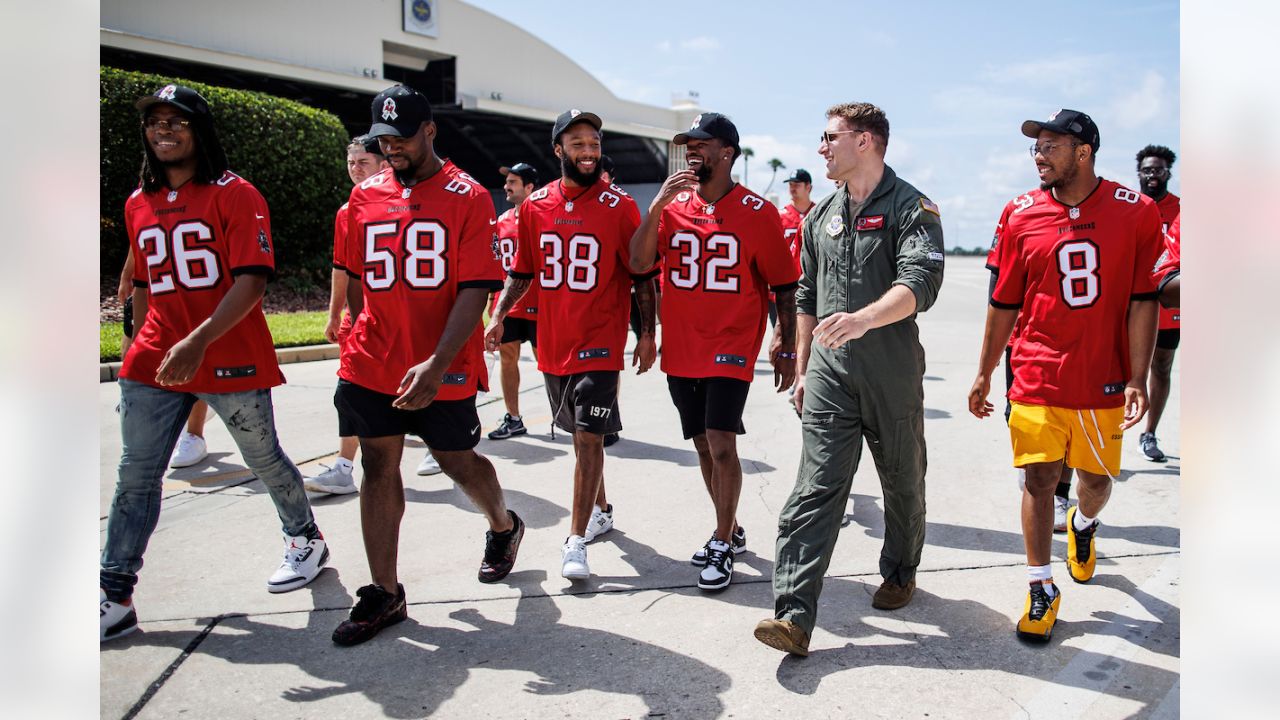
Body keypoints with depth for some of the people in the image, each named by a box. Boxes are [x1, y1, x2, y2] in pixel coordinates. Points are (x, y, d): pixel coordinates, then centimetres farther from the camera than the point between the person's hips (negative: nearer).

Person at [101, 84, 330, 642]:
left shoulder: (235, 194, -7)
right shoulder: (138, 204, 13)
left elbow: (252, 279, -17)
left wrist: (198, 341, -27)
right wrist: (143, 348, 18)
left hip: (232, 358, -5)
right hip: (153, 364, 5)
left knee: (263, 459, 10)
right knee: (135, 475, 3)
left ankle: (306, 539, 35)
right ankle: (114, 598, 12)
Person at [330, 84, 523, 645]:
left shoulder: (468, 197, -8)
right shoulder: (364, 196, 7)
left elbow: (475, 290, -14)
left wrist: (437, 363, -23)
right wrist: (360, 341, 17)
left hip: (443, 369, -4)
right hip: (371, 365, 4)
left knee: (456, 461, 11)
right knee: (378, 467, 5)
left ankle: (503, 527, 42)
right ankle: (384, 594, 17)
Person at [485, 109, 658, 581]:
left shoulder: (619, 207, -6)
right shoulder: (534, 205, 4)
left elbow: (642, 277, -3)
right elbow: (522, 271, 13)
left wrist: (647, 334, -7)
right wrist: (498, 317, 2)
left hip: (600, 343, -4)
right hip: (553, 342, 5)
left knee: (589, 438, -6)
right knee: (580, 435, 17)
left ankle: (576, 539, 1)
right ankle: (600, 510, 36)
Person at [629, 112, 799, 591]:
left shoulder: (757, 213, -5)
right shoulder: (673, 206, 5)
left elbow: (784, 285, -1)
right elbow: (638, 263, -7)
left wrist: (786, 345, -5)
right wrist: (658, 204, -16)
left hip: (731, 348, -5)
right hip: (681, 350, 5)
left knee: (721, 444, -11)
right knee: (703, 446, 14)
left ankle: (722, 544, 5)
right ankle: (730, 531, 31)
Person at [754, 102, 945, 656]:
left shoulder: (912, 209, -5)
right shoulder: (821, 216, 13)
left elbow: (920, 283, -22)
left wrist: (863, 319, -39)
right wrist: (801, 369, 16)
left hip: (893, 374, -3)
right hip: (830, 371, 3)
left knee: (903, 483, 14)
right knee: (815, 488, -6)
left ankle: (900, 574, 39)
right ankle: (793, 615, -9)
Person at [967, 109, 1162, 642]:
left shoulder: (1135, 212, -3)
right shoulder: (1021, 216, 0)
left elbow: (1142, 302, -3)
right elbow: (1004, 304, 6)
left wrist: (1137, 379, -9)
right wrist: (984, 374, 8)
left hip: (1103, 379, 0)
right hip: (1038, 375, 0)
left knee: (1097, 477, 13)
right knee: (1039, 479, -1)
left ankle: (1083, 523, 49)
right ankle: (1041, 589, 13)